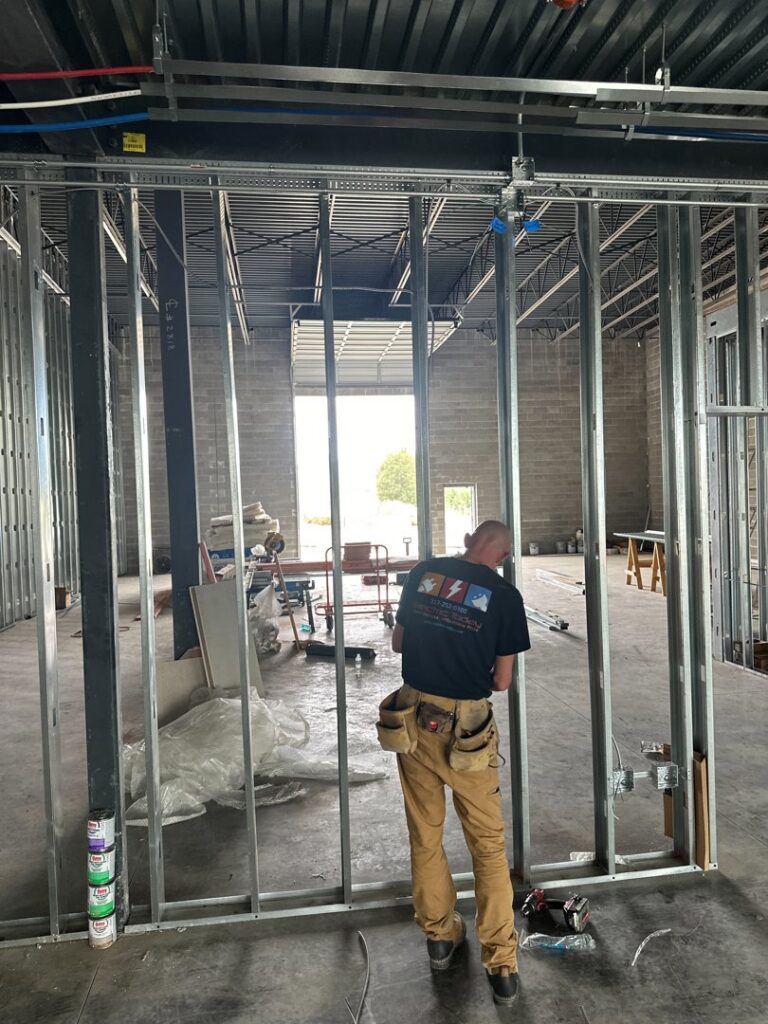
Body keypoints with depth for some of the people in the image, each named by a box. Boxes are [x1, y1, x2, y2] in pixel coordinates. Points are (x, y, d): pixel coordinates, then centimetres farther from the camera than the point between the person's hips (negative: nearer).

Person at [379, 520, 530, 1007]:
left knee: (426, 835, 19)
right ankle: (502, 966, 19)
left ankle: (440, 936, 36)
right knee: (488, 843, 13)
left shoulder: (422, 573, 1)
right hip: (465, 728, -3)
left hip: (412, 721, 3)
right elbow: (502, 681, -1)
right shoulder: (504, 595, -7)